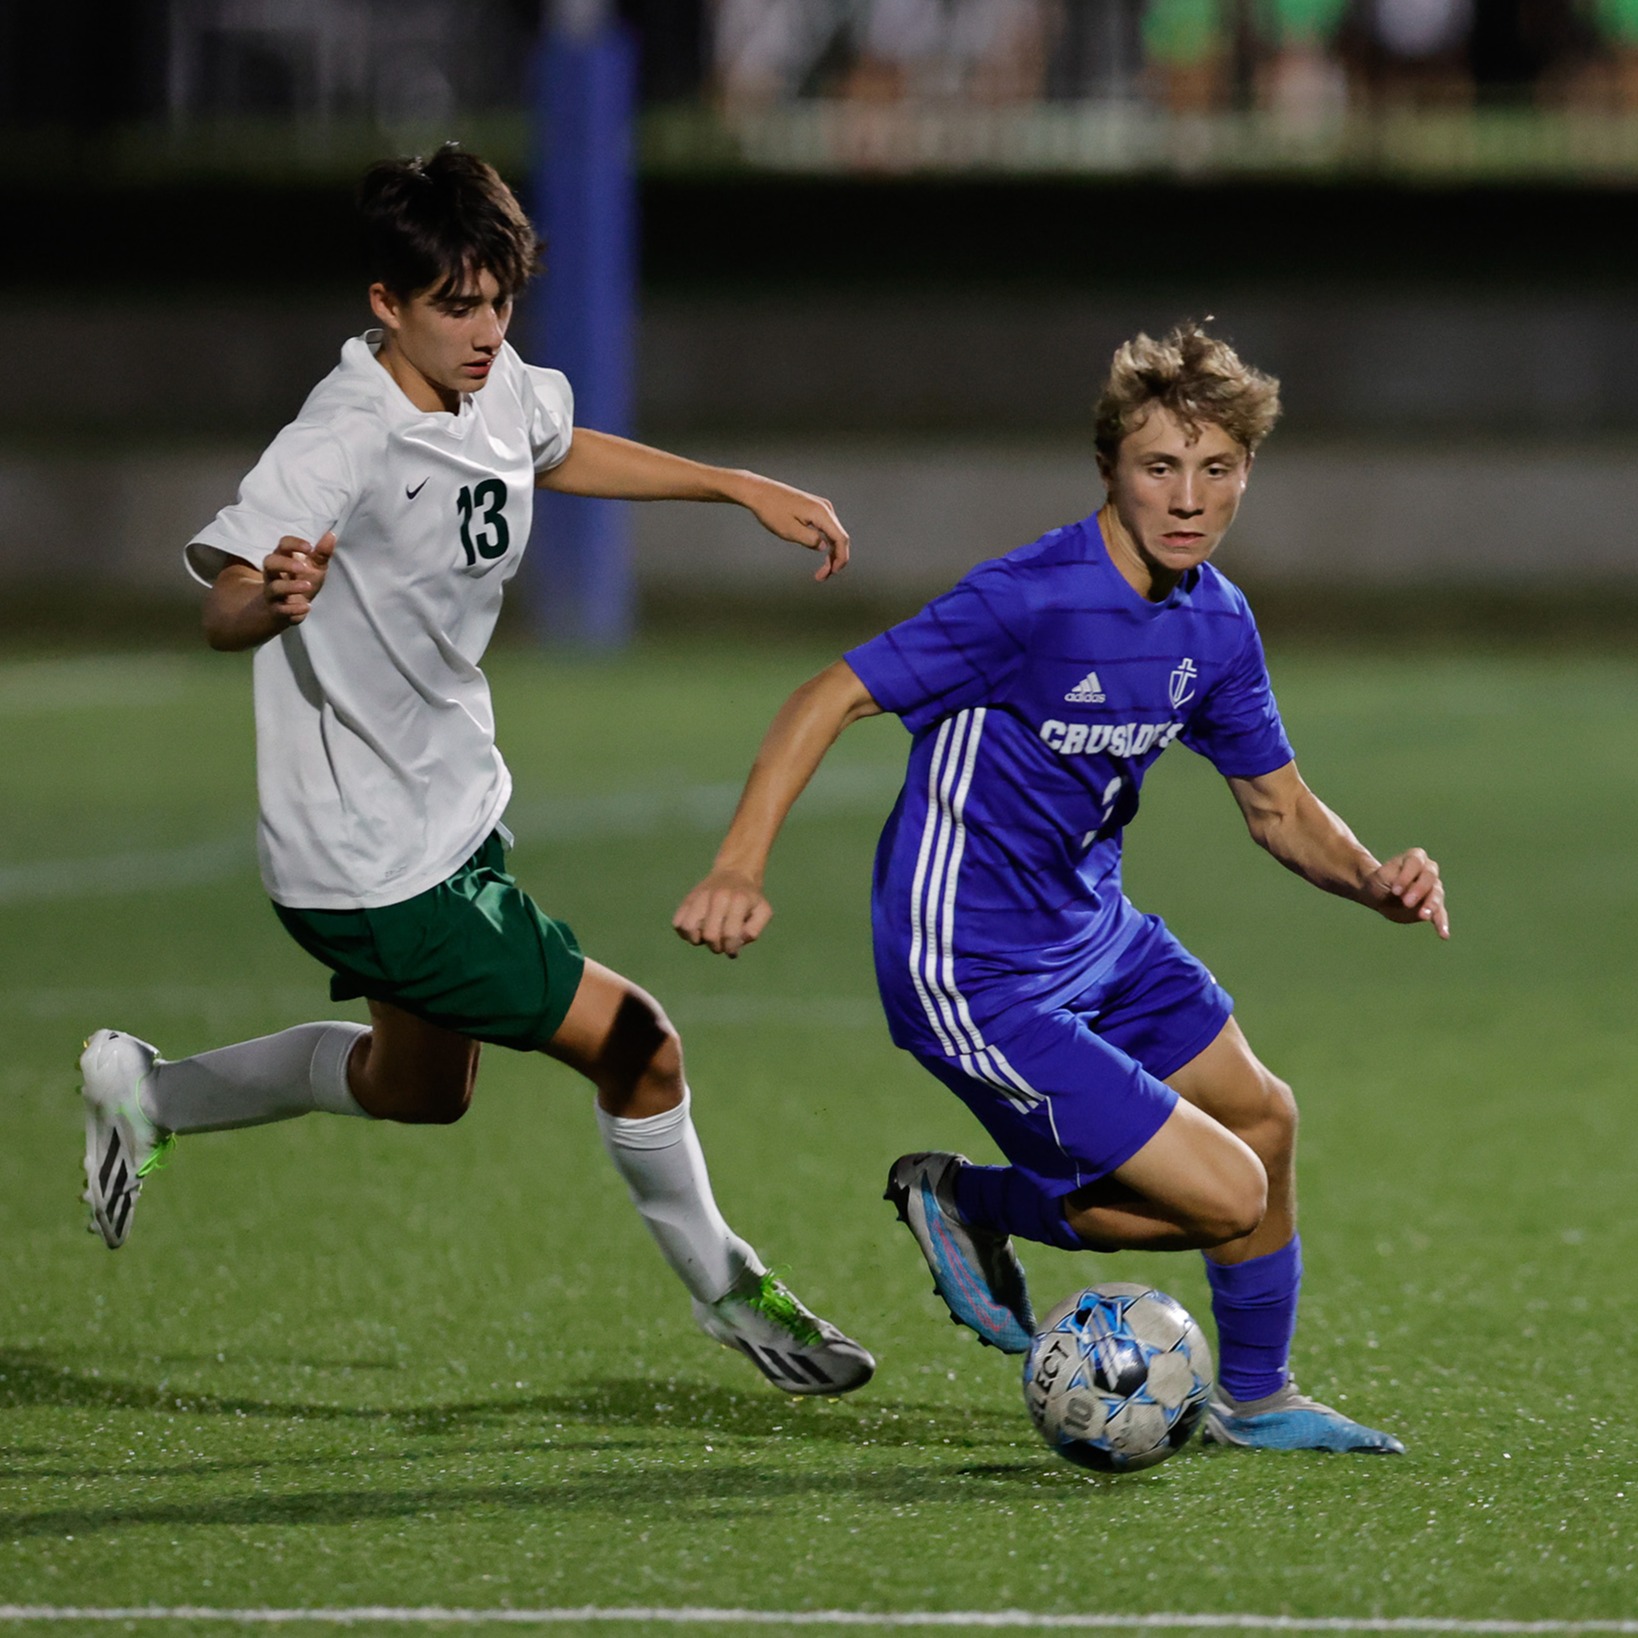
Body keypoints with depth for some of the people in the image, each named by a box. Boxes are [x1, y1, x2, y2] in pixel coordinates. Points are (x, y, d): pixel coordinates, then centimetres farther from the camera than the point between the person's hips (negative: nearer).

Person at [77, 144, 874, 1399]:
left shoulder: (501, 390, -2)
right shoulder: (342, 440, -27)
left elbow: (562, 453, 23)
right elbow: (224, 610, -37)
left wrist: (744, 488, 19)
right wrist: (273, 597, -60)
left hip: (456, 815, 10)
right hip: (374, 864, -10)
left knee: (419, 1090, 28)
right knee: (636, 1045, -7)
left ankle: (145, 1093, 45)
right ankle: (723, 1289, 17)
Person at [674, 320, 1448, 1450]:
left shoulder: (1216, 624, 0)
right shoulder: (1033, 602, -25)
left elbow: (1280, 806, 11)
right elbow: (831, 699, -24)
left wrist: (1373, 880, -11)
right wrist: (740, 869, -37)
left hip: (1094, 930, 9)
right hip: (979, 977, -9)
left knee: (1262, 1119, 20)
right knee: (1225, 1195, -11)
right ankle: (969, 1205, 15)